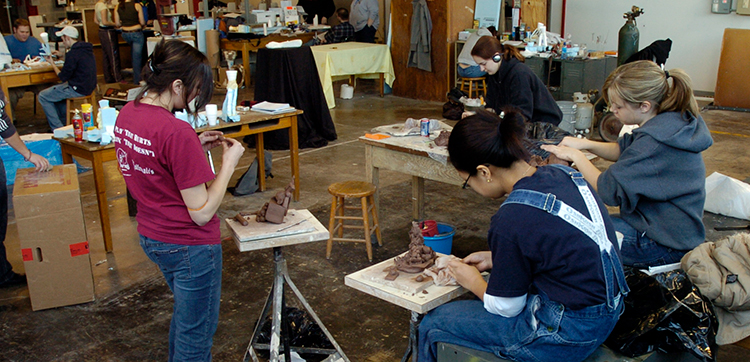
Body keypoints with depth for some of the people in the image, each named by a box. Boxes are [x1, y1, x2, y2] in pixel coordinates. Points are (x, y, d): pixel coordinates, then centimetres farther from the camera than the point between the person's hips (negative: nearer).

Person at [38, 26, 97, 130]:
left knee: (43, 96, 2)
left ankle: (57, 129, 1)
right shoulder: (86, 48, 6)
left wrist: (52, 63, 0)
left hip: (78, 89, -10)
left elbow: (63, 77, -14)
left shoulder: (73, 53, -22)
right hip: (89, 86, 10)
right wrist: (62, 55, 24)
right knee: (55, 90, 32)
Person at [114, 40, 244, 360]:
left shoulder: (126, 115, -2)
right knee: (196, 335, 12)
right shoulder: (177, 132, -29)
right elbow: (202, 212, -24)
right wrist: (229, 161, -14)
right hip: (190, 245, -9)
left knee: (184, 314, 31)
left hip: (150, 237, 9)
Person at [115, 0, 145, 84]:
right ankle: (137, 80, 8)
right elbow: (142, 23, -8)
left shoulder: (117, 7, -1)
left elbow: (117, 24, 3)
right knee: (137, 57, 3)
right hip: (136, 33, -4)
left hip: (125, 34, 4)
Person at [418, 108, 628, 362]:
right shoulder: (560, 174, -4)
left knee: (432, 326, 4)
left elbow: (506, 307, -12)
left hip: (567, 335, -9)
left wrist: (473, 281, 7)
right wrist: (494, 259, 14)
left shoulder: (513, 220, -27)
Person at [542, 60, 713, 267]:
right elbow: (623, 151, 14)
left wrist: (576, 156, -13)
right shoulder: (672, 121, 1)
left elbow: (610, 191, -26)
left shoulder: (655, 142, -29)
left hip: (666, 246, -10)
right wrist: (586, 144, -2)